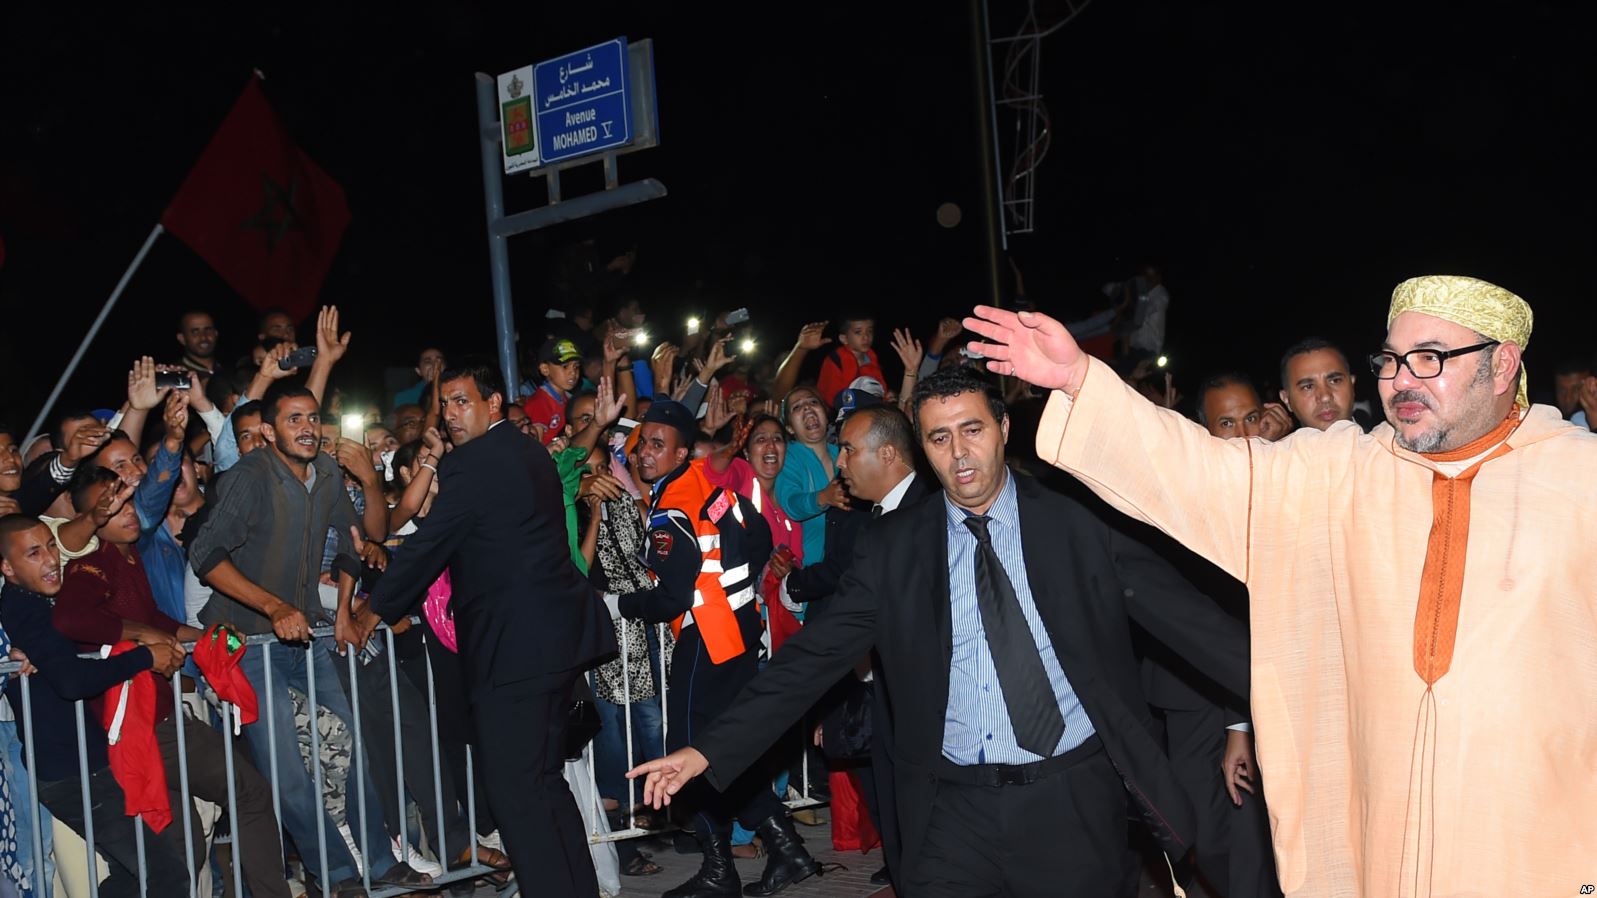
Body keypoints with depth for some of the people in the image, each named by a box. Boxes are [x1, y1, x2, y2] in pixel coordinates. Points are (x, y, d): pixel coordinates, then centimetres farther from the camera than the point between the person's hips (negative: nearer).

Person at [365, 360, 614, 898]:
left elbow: (425, 548, -10)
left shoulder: (472, 465, -13)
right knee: (543, 780, 18)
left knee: (515, 788, -4)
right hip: (558, 634, 10)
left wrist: (376, 611, 2)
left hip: (514, 646, -10)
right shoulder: (530, 453, 15)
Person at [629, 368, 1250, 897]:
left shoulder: (1077, 520, -1)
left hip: (1073, 801, 0)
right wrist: (709, 750, -5)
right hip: (954, 811, 1)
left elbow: (1185, 614, -1)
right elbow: (813, 655, 0)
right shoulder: (894, 546, 1)